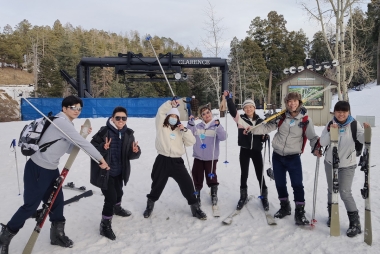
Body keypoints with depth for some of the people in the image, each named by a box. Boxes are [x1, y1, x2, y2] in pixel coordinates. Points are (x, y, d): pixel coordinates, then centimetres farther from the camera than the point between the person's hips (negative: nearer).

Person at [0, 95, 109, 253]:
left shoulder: (67, 125, 8)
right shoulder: (61, 122, -21)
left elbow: (70, 149, 7)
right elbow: (82, 143, -24)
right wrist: (101, 159, -17)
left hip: (51, 170, 9)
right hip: (37, 170, -9)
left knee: (57, 203, 14)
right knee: (31, 206, 3)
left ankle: (57, 235, 31)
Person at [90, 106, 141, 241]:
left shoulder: (128, 134, -4)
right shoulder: (104, 132, -19)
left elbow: (132, 155, -1)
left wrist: (135, 151, -24)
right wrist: (103, 148, -36)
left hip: (119, 171, 6)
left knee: (118, 193, 28)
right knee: (111, 198, -10)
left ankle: (117, 208, 59)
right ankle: (105, 225, 10)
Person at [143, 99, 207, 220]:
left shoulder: (180, 130, 11)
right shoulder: (161, 126, 5)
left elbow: (191, 142, 1)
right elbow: (161, 111, -9)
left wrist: (185, 130, -8)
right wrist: (170, 103, -19)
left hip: (177, 161, 2)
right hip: (162, 161, -1)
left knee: (187, 184, 0)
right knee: (157, 185, 13)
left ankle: (195, 208, 17)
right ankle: (150, 206, 38)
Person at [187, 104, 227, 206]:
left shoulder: (216, 126, -4)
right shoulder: (197, 127, 5)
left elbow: (223, 137, -16)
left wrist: (218, 126, -30)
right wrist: (190, 123, -9)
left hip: (211, 157, -3)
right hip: (198, 157, 3)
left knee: (211, 177, 6)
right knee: (197, 176, 10)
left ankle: (214, 195, 27)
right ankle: (197, 195, 27)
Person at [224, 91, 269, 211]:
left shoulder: (260, 121, 2)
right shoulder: (240, 119, -4)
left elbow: (263, 135, 10)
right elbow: (232, 110, -19)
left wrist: (265, 137, -13)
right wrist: (228, 98, -32)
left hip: (256, 150, 1)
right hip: (244, 150, -1)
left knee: (260, 174, 8)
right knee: (244, 174, 10)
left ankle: (264, 197, 26)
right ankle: (243, 197, 27)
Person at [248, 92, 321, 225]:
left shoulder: (306, 119, -7)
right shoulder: (282, 116, 0)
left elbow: (312, 137, -5)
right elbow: (268, 127, 2)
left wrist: (316, 148, -23)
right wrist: (253, 129, -10)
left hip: (293, 157, -3)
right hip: (277, 155, 3)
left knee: (297, 185, -6)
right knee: (280, 183, 12)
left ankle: (300, 212, 8)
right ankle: (284, 207, 30)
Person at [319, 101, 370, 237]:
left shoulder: (354, 124, -10)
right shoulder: (330, 124, -5)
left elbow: (362, 139, -21)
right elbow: (323, 143, -12)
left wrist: (366, 131, -40)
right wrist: (330, 131, -26)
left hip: (347, 165, -3)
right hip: (330, 163, 3)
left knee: (345, 193, -8)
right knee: (331, 190, 15)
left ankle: (355, 222, 7)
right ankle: (332, 215, 36)